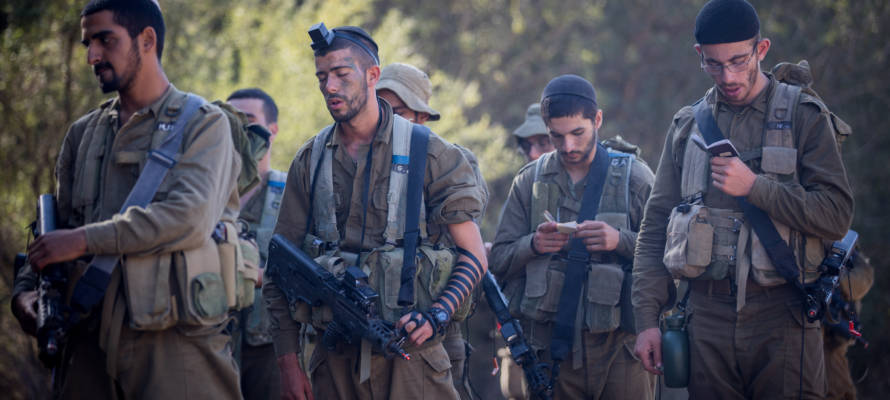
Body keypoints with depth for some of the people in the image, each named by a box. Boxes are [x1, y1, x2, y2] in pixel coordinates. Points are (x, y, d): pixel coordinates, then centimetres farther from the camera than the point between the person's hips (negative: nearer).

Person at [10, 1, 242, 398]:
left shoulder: (203, 124, 2)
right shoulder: (83, 133, 20)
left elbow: (192, 217, -14)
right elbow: (59, 226, 21)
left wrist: (85, 240, -15)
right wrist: (26, 288, 0)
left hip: (173, 336, -5)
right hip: (91, 335, 5)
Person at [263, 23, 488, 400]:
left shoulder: (427, 153, 1)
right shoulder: (310, 160, 9)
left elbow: (474, 256, 2)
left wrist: (436, 316, -15)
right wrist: (288, 362, 2)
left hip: (409, 354, -3)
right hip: (335, 361, 3)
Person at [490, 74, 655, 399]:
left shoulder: (634, 177, 5)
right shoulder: (529, 181, 11)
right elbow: (499, 260, 9)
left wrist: (620, 241, -17)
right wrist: (533, 244, -10)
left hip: (618, 344, -1)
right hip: (551, 344, 2)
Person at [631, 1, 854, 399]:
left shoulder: (804, 116, 2)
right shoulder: (687, 126, 12)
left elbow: (836, 215, -6)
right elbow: (655, 228, 13)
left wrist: (755, 187, -14)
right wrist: (647, 318, 6)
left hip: (781, 320, -3)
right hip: (708, 318, 3)